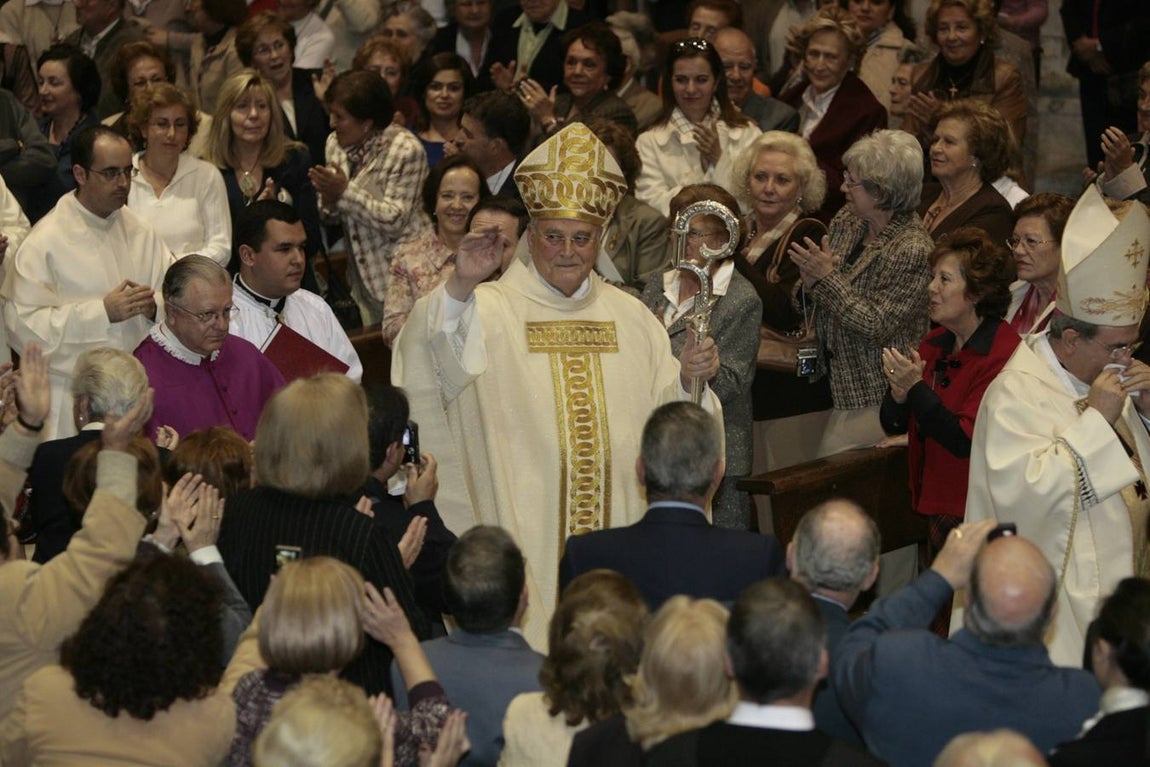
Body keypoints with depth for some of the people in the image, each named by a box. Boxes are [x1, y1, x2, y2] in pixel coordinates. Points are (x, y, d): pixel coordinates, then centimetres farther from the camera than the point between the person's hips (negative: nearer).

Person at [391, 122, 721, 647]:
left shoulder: (629, 317, 13)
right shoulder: (491, 308, -1)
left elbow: (663, 416, 12)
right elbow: (433, 351, -22)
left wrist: (689, 379, -8)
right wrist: (461, 285, -38)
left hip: (617, 532, 4)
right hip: (521, 533, -4)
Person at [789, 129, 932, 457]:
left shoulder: (912, 249, -19)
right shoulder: (846, 222, 4)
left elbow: (878, 326, -22)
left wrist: (828, 277, -22)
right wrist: (810, 283, -10)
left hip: (879, 397, -8)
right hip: (845, 387, 8)